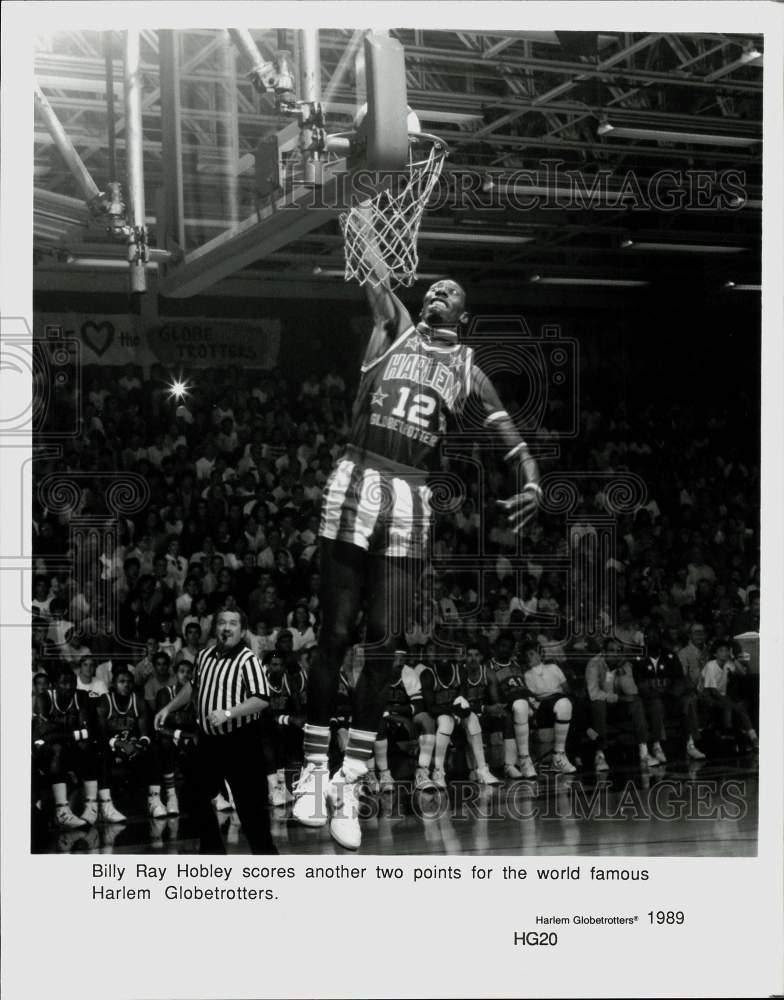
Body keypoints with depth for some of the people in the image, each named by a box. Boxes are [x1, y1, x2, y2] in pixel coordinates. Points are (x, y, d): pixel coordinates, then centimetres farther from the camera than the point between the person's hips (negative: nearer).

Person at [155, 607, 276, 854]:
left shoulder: (247, 660, -14)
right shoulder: (205, 656, 8)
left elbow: (262, 699, -23)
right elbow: (193, 685, 26)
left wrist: (228, 713, -30)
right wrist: (169, 708, 20)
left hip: (240, 740, -7)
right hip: (208, 739, 7)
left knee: (249, 801, -5)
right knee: (200, 797, 15)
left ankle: (264, 851, 5)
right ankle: (212, 849, 29)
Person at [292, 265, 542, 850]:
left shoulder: (467, 370, 16)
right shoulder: (395, 328, 13)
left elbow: (510, 435, 8)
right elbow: (377, 276, 0)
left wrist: (532, 480, -9)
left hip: (412, 500, 2)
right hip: (358, 482, -2)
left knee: (384, 647, -2)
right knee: (335, 635, -2)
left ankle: (350, 785, 3)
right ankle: (314, 769, 8)